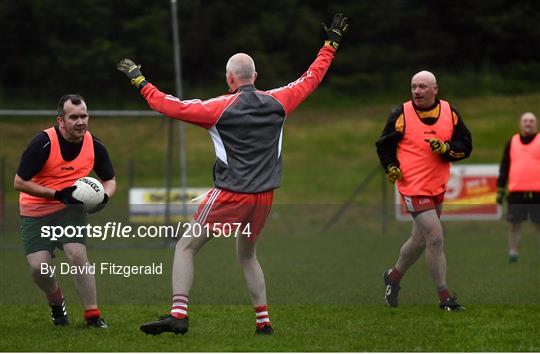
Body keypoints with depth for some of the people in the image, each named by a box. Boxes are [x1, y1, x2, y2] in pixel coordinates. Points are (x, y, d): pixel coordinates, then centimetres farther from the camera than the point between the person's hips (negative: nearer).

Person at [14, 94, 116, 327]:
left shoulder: (94, 146, -9)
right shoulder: (43, 143, -22)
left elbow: (109, 180, 7)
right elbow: (19, 182, -18)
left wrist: (103, 196, -16)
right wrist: (58, 194, -26)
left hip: (70, 208, 1)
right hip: (35, 212, -1)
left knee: (77, 255, -20)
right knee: (38, 265, -12)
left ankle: (93, 316, -9)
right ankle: (55, 302, 21)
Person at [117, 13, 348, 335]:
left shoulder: (221, 108, -9)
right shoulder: (277, 102, 3)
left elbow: (171, 106, -9)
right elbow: (311, 78, 16)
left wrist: (139, 80, 3)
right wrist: (331, 43, 29)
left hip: (230, 195, -5)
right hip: (264, 196, 5)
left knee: (185, 248, 1)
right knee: (247, 255, 25)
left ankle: (179, 314, -14)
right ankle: (264, 321, 19)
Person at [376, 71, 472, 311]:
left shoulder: (450, 113, 4)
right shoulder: (402, 115, -5)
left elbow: (465, 145, 4)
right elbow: (384, 144, 7)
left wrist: (446, 148, -15)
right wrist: (391, 166, -8)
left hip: (438, 187, 5)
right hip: (413, 187, -5)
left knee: (420, 240, 18)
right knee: (435, 239, -13)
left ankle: (394, 276, 43)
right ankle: (444, 297, -5)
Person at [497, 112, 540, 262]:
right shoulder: (512, 142, 13)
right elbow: (504, 167, 16)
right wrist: (500, 190, 12)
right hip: (516, 192, 2)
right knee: (514, 224, 0)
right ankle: (513, 254, 6)